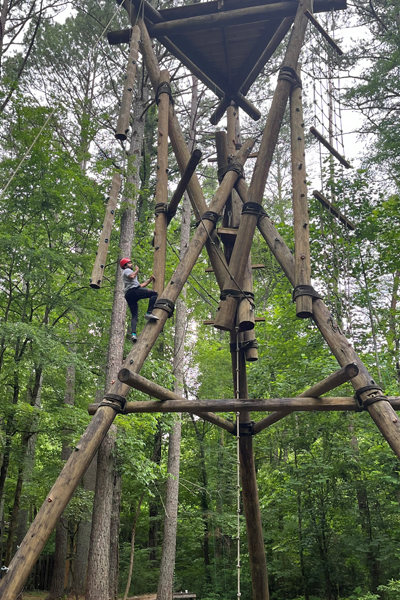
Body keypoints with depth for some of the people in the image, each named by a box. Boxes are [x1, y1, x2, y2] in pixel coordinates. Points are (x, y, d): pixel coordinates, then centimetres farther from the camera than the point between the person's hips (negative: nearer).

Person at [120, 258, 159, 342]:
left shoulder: (129, 272, 41)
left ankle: (133, 333, -19)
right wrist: (136, 270, 7)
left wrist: (150, 280, 29)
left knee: (134, 316, -1)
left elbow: (140, 286, 36)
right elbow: (131, 276, -12)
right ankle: (149, 313, -28)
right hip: (133, 291, -9)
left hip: (128, 296, 9)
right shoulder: (126, 270, 15)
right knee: (154, 294, -14)